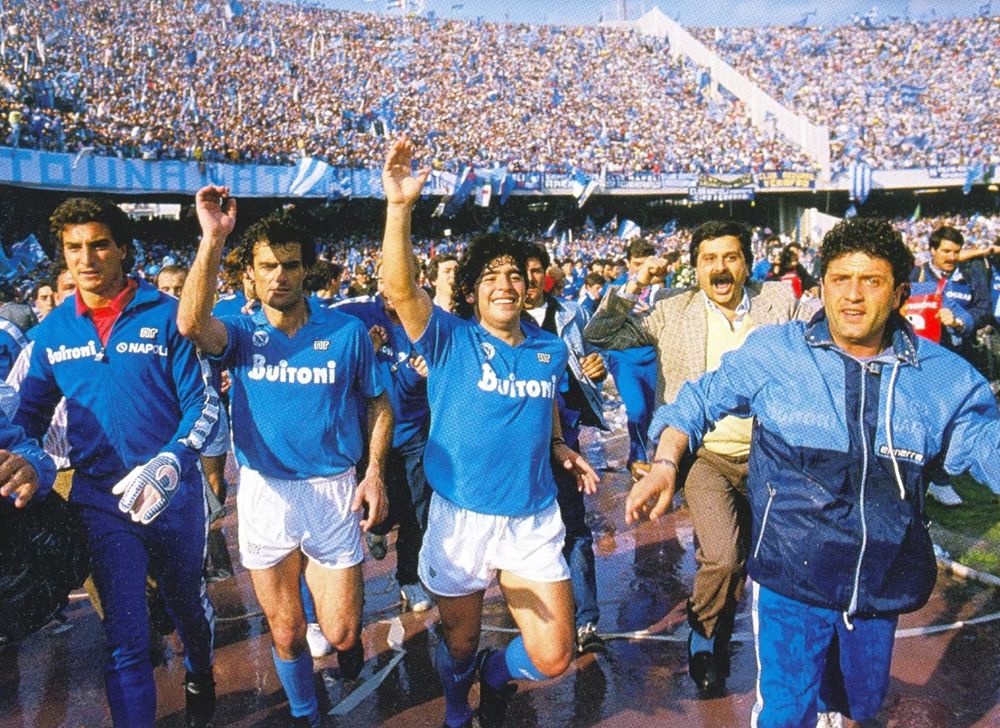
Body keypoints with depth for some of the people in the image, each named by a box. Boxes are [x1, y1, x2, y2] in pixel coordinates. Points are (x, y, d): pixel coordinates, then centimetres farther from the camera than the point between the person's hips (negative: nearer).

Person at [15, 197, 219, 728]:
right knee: (125, 637, 4)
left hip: (173, 493, -1)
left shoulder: (165, 315, -8)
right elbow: (28, 417, 9)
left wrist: (168, 463, -27)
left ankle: (200, 679, 52)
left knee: (187, 602, 22)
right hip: (102, 499, 1)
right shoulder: (52, 330, 1)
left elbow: (203, 404, -11)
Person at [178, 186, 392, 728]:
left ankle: (351, 639, 43)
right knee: (285, 632, 13)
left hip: (333, 492, -1)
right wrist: (211, 240, -30)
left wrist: (375, 472, -5)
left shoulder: (346, 331, -2)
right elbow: (191, 324, -24)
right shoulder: (241, 333, -1)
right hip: (264, 494, 1)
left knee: (339, 633, 4)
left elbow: (378, 403, 6)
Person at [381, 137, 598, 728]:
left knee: (553, 659, 2)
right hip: (461, 519, -2)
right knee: (461, 644, 17)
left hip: (534, 521, 3)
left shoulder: (549, 348, 5)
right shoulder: (450, 339, -7)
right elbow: (400, 287, -25)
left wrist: (559, 446, 5)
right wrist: (400, 206, -36)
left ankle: (496, 677, 38)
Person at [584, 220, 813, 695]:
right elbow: (598, 336, -3)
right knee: (724, 559, -22)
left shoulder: (779, 302, 1)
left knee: (746, 564, 16)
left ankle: (715, 640, 43)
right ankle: (704, 631, 10)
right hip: (706, 455, -3)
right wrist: (633, 287, -12)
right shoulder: (674, 310, -3)